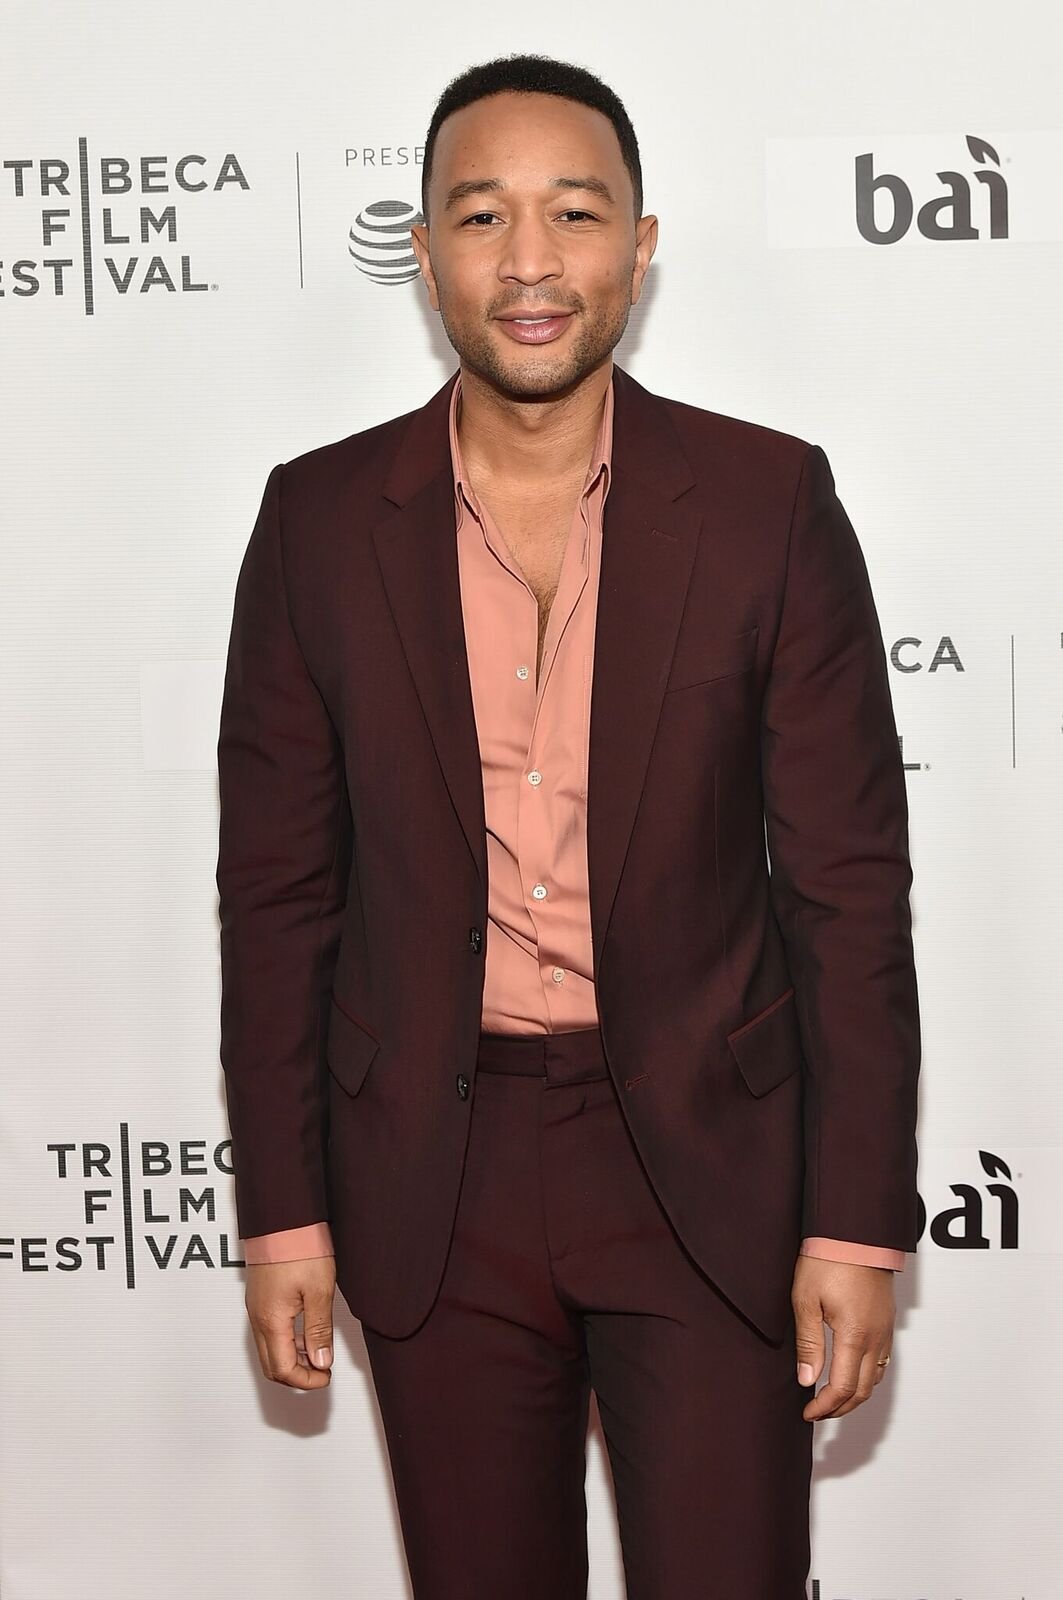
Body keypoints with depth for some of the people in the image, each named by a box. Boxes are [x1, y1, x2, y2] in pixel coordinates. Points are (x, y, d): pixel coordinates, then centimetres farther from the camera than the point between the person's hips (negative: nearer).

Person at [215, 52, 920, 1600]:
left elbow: (850, 880, -4)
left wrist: (859, 1224, -6)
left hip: (706, 1165, -1)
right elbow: (277, 887, 3)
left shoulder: (770, 502, -5)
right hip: (432, 1180, 2)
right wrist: (283, 1211, 2)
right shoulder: (320, 522, -2)